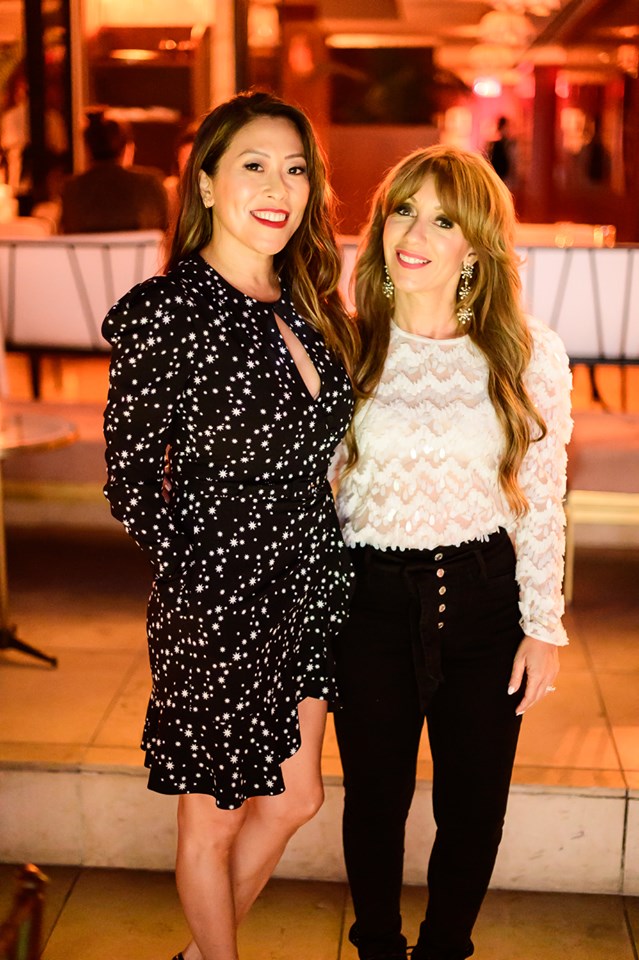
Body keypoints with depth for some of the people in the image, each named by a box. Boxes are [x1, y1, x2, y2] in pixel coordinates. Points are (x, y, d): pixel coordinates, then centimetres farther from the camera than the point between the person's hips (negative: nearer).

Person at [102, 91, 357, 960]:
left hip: (308, 595, 8)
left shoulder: (306, 305, 3)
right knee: (212, 823, 14)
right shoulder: (167, 313, -19)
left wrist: (315, 561, 7)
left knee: (295, 798, 22)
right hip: (217, 610, -8)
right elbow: (131, 486, -12)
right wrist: (201, 577, -8)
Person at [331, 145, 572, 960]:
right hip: (370, 600, 0)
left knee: (473, 806, 13)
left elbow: (543, 502, 0)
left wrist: (544, 624, -1)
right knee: (374, 798, 13)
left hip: (484, 599, 0)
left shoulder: (531, 356, -4)